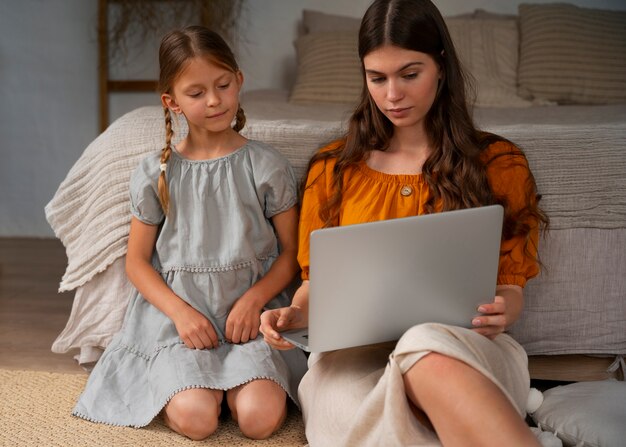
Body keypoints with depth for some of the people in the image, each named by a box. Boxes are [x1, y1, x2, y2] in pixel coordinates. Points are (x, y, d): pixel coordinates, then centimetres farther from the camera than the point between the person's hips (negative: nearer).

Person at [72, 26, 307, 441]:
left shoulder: (267, 166, 0)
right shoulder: (156, 173, 2)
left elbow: (292, 251, 4)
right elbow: (137, 261, 5)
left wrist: (253, 300, -13)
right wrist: (181, 311, -11)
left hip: (249, 309, 0)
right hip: (178, 308, 0)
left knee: (260, 417, -23)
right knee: (195, 418, -23)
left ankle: (230, 376, 9)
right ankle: (187, 374, 10)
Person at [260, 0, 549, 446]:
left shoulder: (497, 162, 9)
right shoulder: (333, 168, 14)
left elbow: (510, 284, 10)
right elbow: (318, 278, 19)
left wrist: (502, 312, -14)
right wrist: (297, 313, -4)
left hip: (465, 347, -1)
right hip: (356, 351, 1)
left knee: (430, 352, -40)